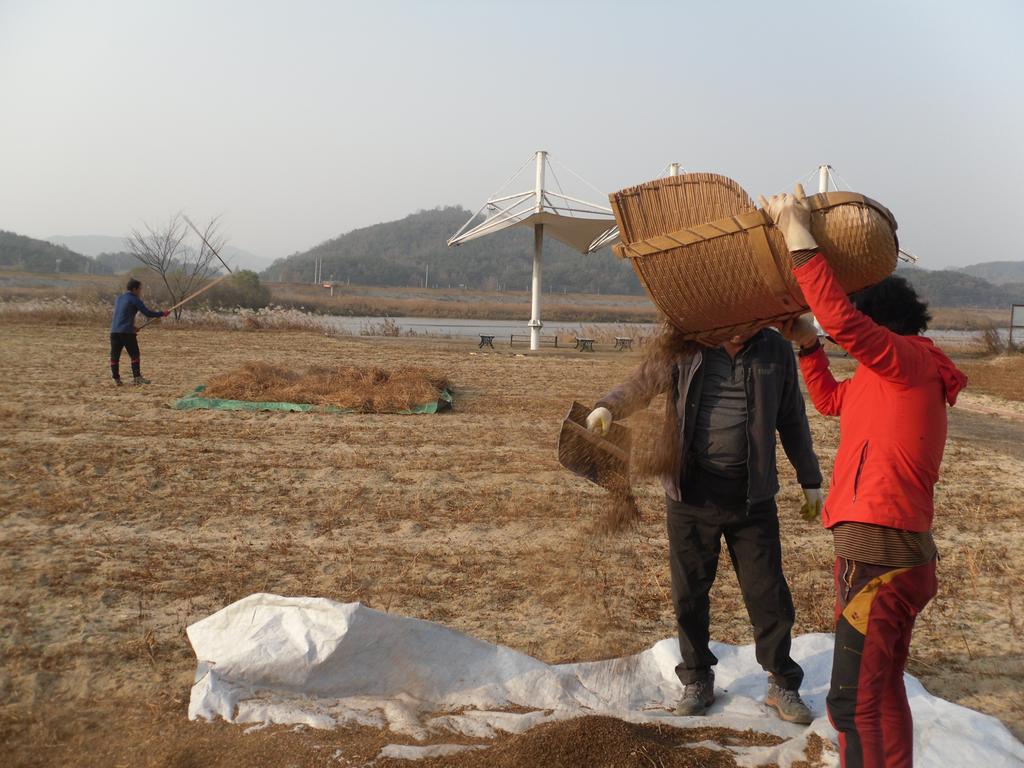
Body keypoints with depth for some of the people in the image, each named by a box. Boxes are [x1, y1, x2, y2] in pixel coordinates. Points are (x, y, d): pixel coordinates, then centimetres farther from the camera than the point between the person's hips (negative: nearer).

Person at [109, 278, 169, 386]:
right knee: (134, 354, 0)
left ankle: (116, 379, 7)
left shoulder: (119, 298, 19)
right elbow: (147, 313, -6)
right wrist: (162, 314, 6)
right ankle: (137, 377, -6)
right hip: (127, 332, -6)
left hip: (114, 331, 6)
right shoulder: (134, 299, -3)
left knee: (115, 355, 6)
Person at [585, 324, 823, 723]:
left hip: (752, 493, 1)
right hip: (693, 491, 0)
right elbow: (642, 382, 0)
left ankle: (782, 685, 22)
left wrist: (810, 479, 17)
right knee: (690, 593, 8)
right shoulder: (685, 346, -2)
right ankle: (697, 682, 25)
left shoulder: (776, 351, 4)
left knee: (768, 593, 4)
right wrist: (608, 407, -22)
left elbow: (792, 418, 13)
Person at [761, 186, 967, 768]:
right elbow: (831, 401, 34)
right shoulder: (895, 377, 18)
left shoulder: (909, 359, -11)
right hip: (900, 552, 10)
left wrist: (798, 235, -21)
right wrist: (808, 343, 21)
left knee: (854, 703, -6)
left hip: (879, 558, -10)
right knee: (884, 688, 20)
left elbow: (841, 317, -27)